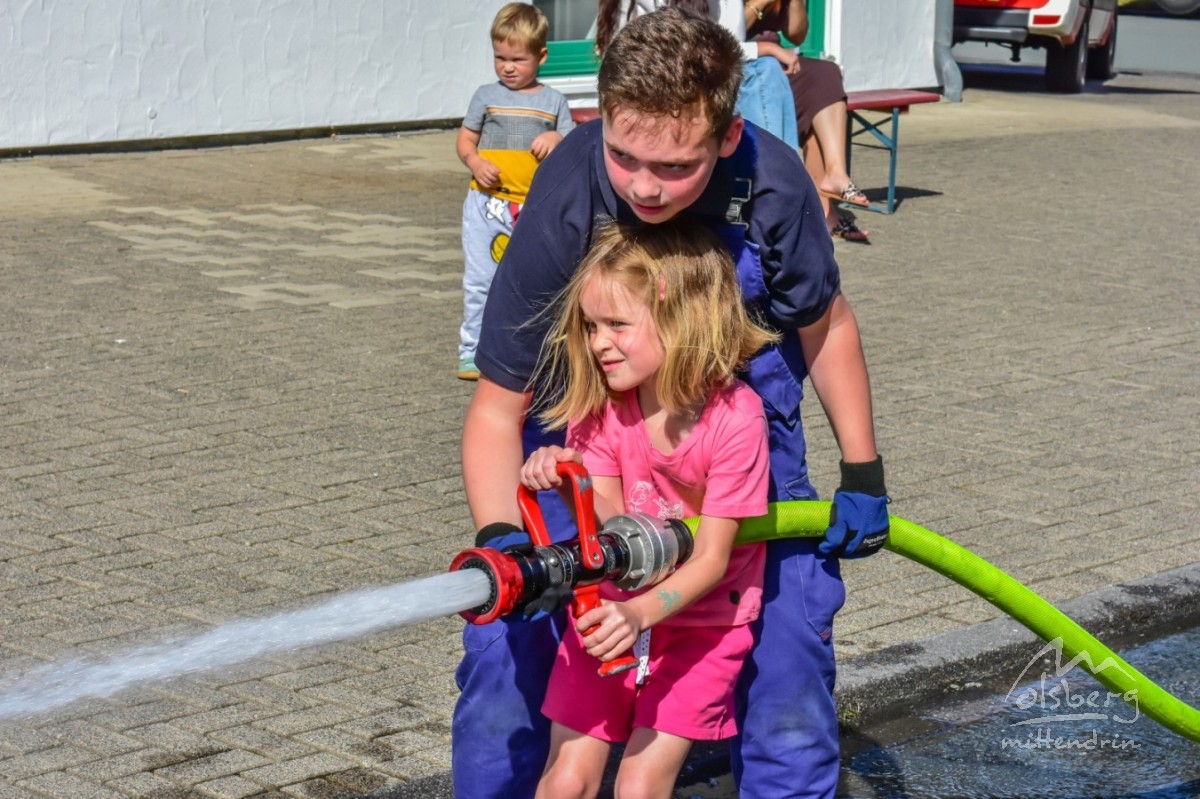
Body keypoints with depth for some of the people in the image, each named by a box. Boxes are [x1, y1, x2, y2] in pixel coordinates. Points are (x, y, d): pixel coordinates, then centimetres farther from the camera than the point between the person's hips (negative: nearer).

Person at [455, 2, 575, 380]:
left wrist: (557, 139, -14)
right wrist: (475, 162, -12)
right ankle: (474, 351, 5)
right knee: (480, 281, -3)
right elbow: (464, 140, 9)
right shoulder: (486, 95, 5)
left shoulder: (553, 101, 6)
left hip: (535, 207, 1)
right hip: (488, 203, 0)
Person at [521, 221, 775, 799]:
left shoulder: (736, 416, -22)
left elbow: (711, 559, -21)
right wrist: (566, 483, -34)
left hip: (699, 619, -3)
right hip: (610, 610, 4)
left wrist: (640, 612, -37)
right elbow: (609, 520, -13)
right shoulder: (598, 402, -8)